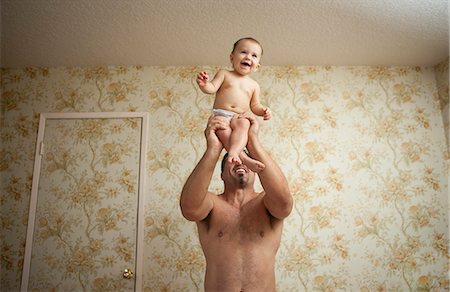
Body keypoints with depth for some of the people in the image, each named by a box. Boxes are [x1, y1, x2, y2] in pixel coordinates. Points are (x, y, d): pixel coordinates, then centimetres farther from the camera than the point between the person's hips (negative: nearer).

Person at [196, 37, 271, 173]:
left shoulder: (254, 85, 18)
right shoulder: (224, 74, 12)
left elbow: (255, 106, 18)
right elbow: (212, 88, 0)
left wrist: (263, 110, -3)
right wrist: (204, 84, -22)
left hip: (239, 117, 2)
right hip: (221, 114, -2)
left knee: (243, 124, -34)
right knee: (223, 128, -35)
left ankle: (233, 152, -49)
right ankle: (245, 158, -43)